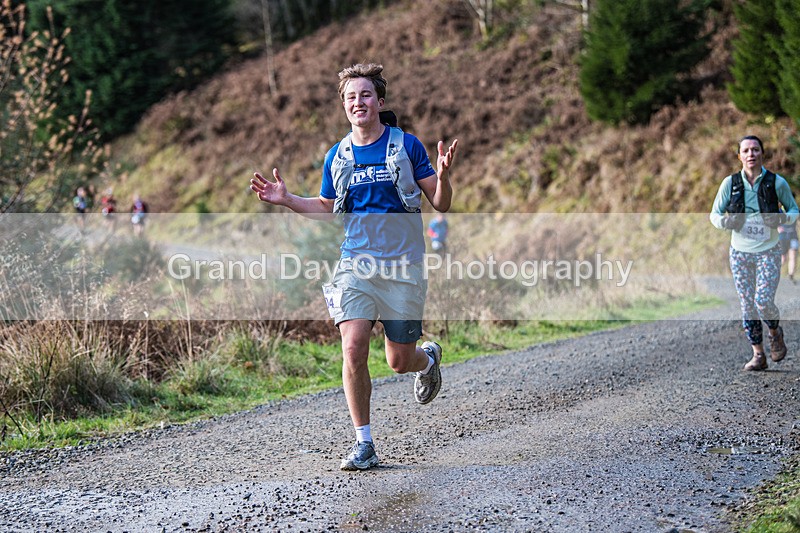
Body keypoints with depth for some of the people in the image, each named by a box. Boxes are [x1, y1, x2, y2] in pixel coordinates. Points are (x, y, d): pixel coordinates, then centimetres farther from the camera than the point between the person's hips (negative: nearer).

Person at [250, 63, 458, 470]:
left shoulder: (406, 145, -1)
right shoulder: (337, 156, 8)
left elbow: (440, 204, 0)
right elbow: (326, 208, 23)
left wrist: (443, 175, -20)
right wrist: (285, 199, 8)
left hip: (402, 267, -2)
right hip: (355, 264, 2)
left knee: (400, 361, 3)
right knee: (353, 348, -16)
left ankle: (429, 358, 43)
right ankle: (363, 444, -4)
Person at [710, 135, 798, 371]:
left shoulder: (777, 182, -6)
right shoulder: (730, 183, -2)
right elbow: (715, 214, 6)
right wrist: (724, 222, -17)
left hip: (768, 252, -2)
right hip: (740, 253, 2)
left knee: (764, 301, -16)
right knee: (747, 305, 3)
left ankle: (775, 332, 18)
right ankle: (758, 356, 16)